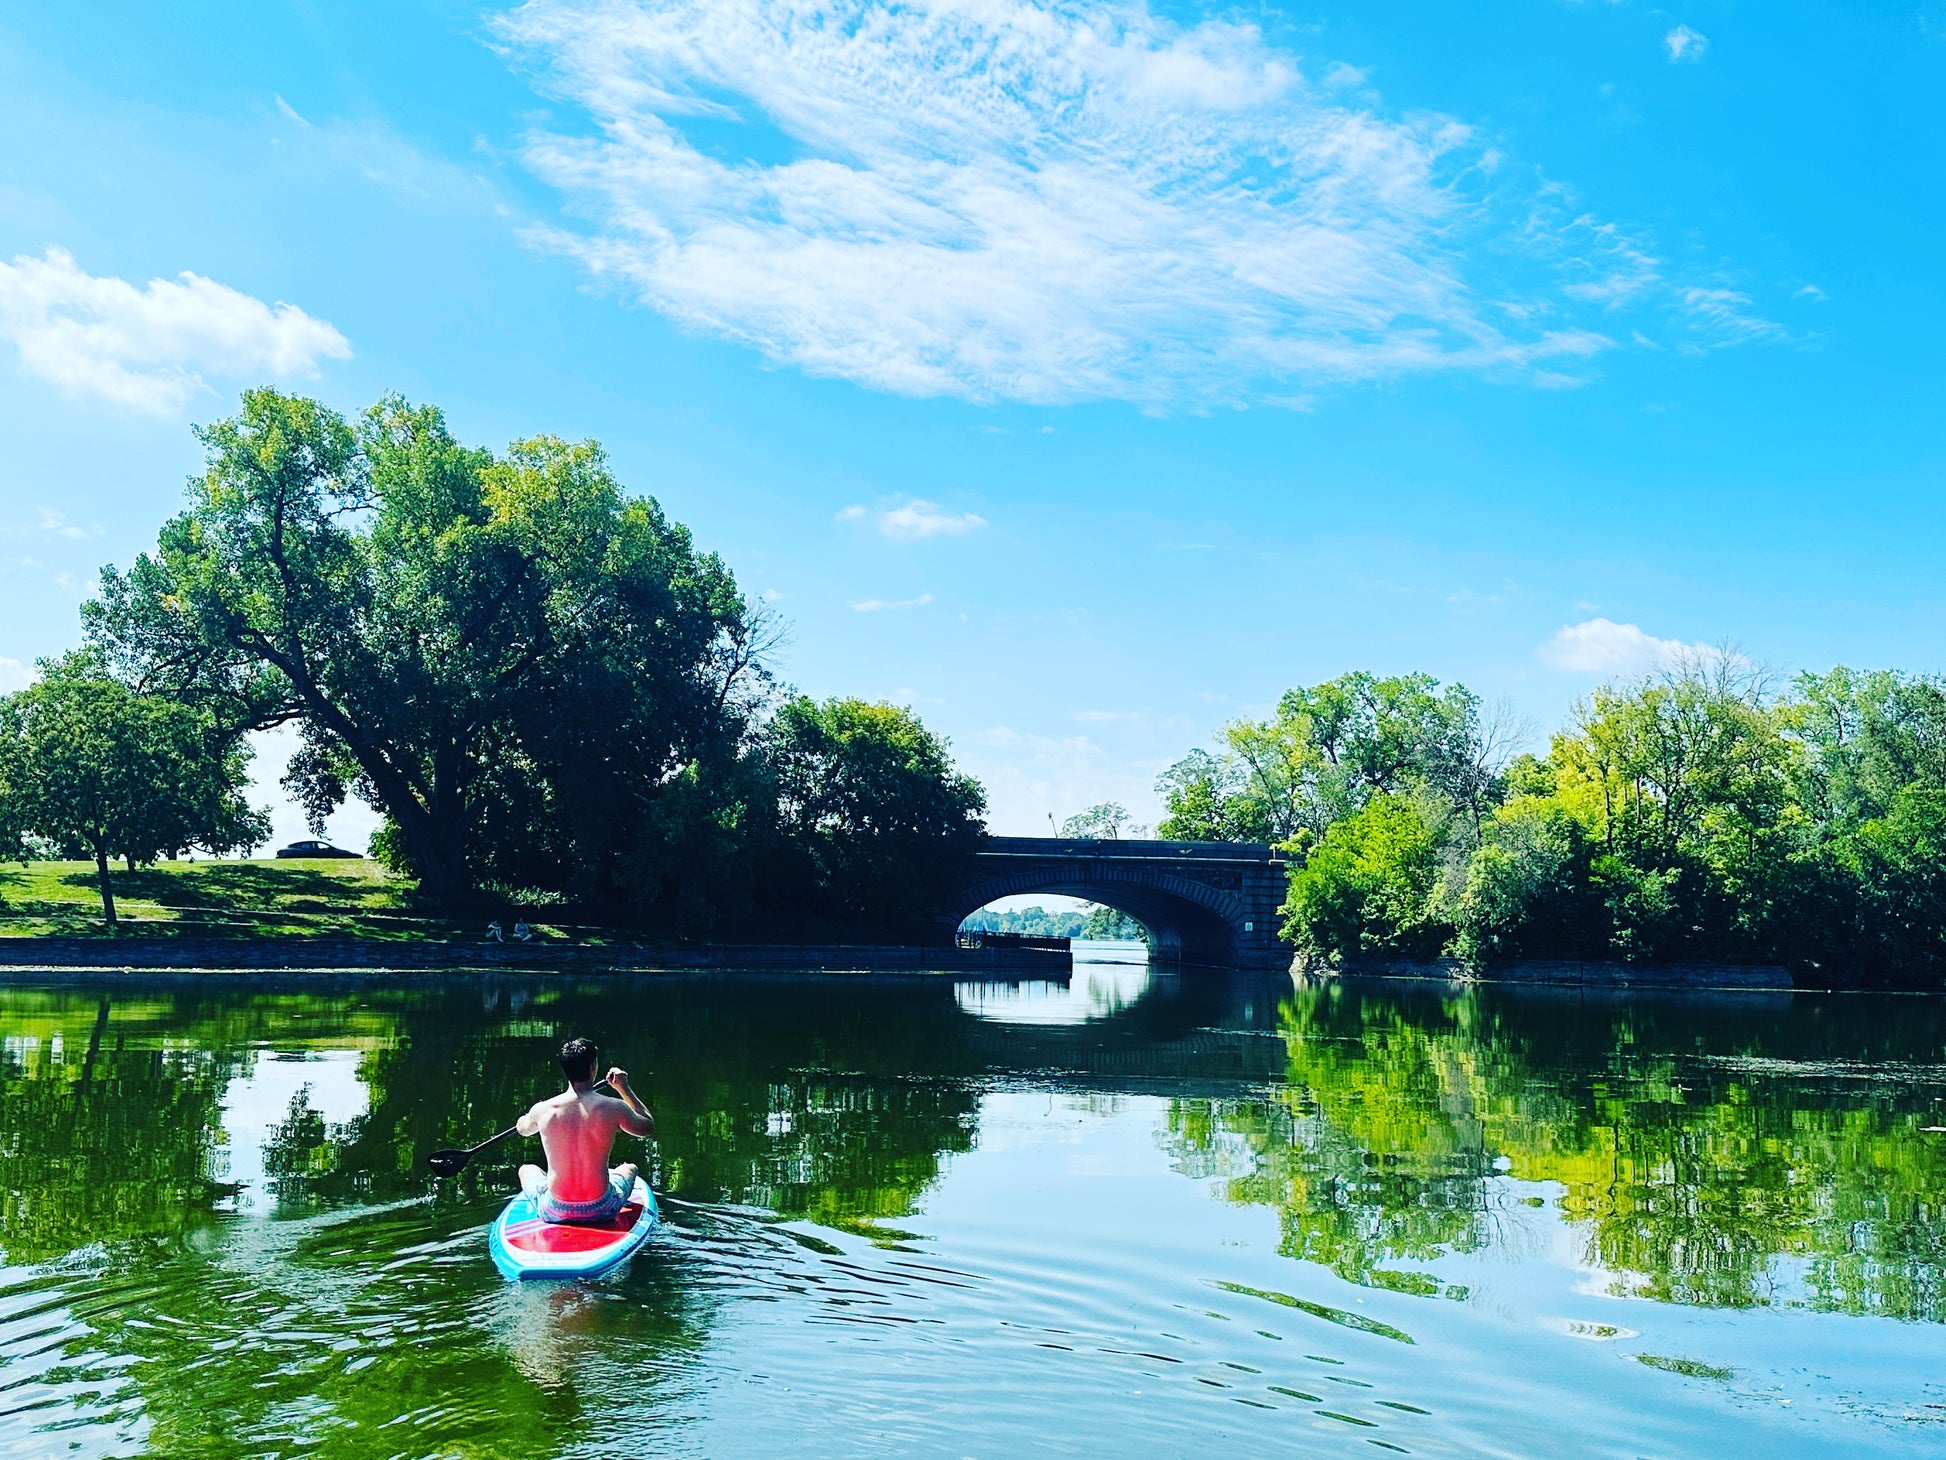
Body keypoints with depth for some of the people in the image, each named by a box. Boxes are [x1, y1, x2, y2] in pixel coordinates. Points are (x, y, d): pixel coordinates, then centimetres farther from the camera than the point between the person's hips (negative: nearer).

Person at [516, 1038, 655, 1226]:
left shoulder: (543, 1110, -11)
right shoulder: (613, 1108, -15)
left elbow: (522, 1128, 15)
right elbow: (649, 1127, 5)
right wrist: (624, 1089, 10)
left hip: (555, 1212, 1)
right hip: (600, 1210, 0)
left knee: (526, 1170, 33)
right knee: (629, 1168, 33)